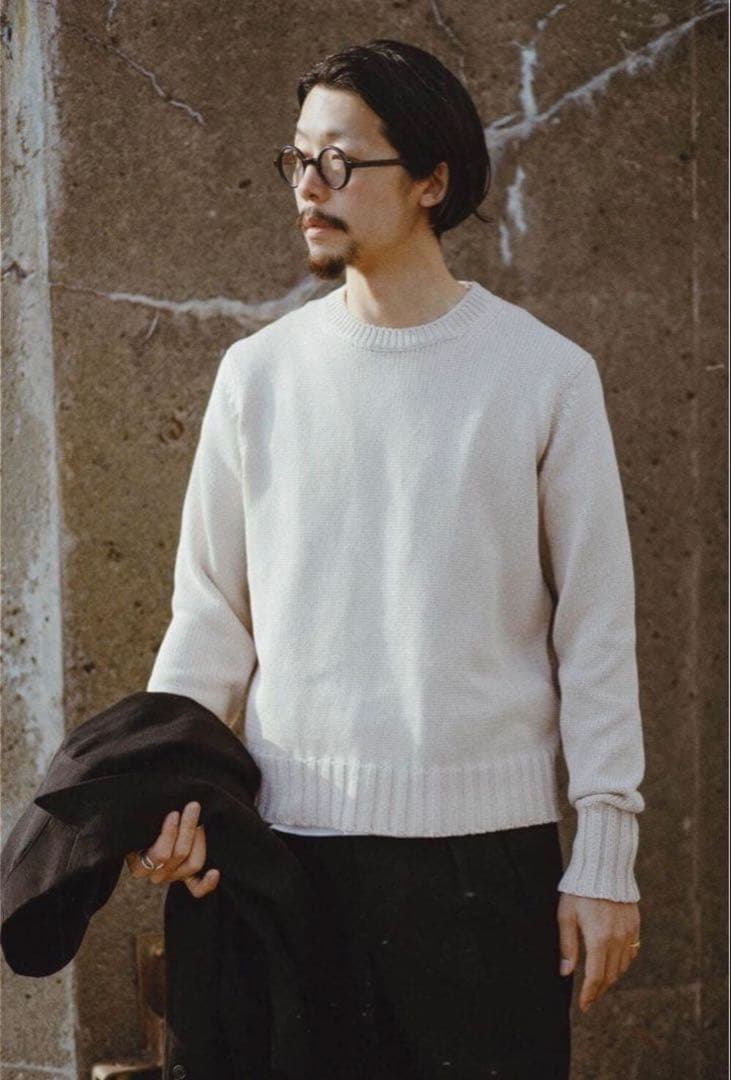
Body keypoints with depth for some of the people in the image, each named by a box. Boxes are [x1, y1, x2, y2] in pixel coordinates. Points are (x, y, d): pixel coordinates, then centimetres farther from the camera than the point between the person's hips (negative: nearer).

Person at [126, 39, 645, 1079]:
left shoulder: (545, 374, 0)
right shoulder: (259, 372, 6)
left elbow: (596, 630, 0)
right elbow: (212, 610, 8)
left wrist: (606, 856, -2)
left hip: (488, 847, -2)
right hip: (295, 844, 2)